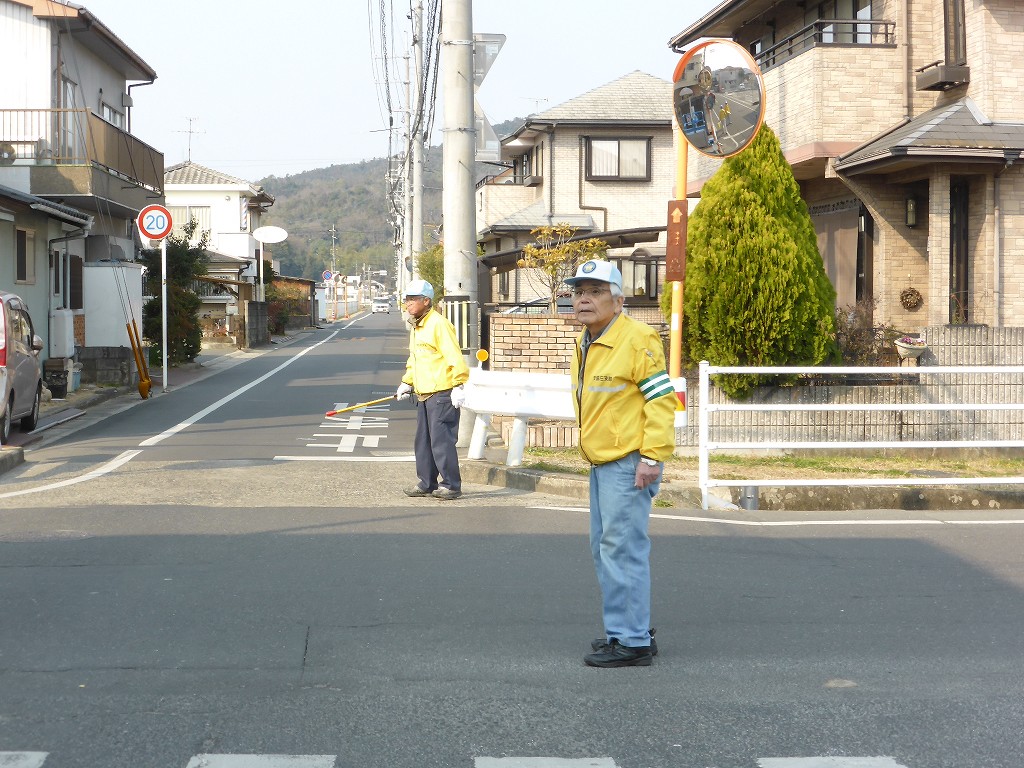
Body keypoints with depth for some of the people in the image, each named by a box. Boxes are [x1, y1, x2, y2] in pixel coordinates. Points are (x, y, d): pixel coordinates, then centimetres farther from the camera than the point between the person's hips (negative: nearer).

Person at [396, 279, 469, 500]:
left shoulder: (438, 324, -13)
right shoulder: (415, 327, 17)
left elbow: (455, 357, -18)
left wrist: (458, 385, -21)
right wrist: (406, 383, 21)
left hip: (442, 393, -10)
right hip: (423, 395, 10)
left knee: (441, 441, -8)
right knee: (422, 441, 12)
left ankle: (451, 485, 0)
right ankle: (426, 483, 21)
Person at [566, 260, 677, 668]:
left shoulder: (637, 340, -14)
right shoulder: (585, 344, 15)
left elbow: (661, 399, -17)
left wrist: (652, 456, -21)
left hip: (628, 463, -10)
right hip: (601, 463, 10)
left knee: (623, 549, -9)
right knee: (605, 548, 15)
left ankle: (631, 641, -4)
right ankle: (635, 629, 25)